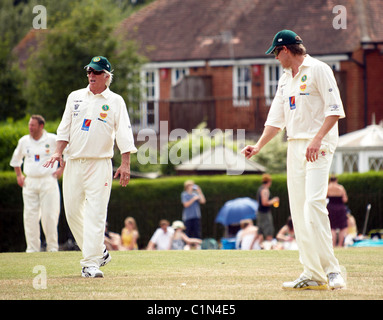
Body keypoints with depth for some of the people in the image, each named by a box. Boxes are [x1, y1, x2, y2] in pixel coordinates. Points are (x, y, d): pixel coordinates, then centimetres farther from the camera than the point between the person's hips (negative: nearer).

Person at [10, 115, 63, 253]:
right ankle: (32, 249, 4)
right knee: (30, 217, -1)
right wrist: (19, 175, 16)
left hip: (48, 181, -3)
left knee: (49, 216, -6)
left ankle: (52, 248, 3)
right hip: (29, 183, 3)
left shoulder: (52, 139, -3)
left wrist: (62, 169, -1)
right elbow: (16, 159, 25)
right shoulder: (23, 141, 9)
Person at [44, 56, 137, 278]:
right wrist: (59, 151, -3)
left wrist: (125, 163, -14)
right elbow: (65, 128, 13)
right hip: (73, 162, 4)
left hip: (99, 164, -4)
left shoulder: (115, 101, 2)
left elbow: (124, 134, -4)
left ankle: (91, 263, -12)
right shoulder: (75, 97, 12)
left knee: (95, 214, -11)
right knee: (72, 210, 4)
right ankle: (100, 251, 21)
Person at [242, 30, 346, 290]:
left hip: (319, 146, -8)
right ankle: (313, 275, 3)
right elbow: (276, 119, 22)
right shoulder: (285, 79, 20)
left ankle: (331, 269, -17)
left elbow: (335, 110, -13)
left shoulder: (318, 70, -6)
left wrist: (317, 140, -23)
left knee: (314, 203, -20)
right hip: (295, 147, 8)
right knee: (299, 209, 3)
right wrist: (258, 147, 11)